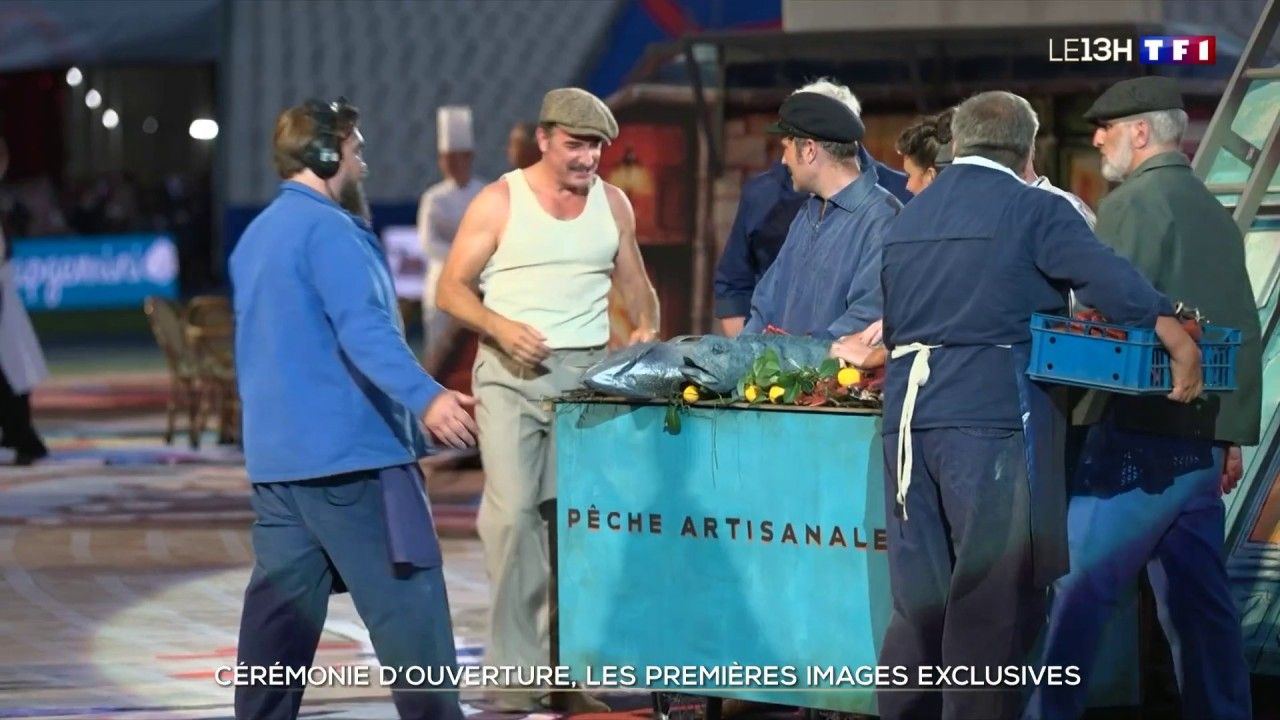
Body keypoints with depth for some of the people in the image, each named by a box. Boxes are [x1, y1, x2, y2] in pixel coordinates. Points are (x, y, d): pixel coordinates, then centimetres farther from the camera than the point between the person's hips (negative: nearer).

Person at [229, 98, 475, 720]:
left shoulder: (256, 236, 18)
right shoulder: (326, 230, -12)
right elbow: (363, 329, -27)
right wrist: (425, 397, -38)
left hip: (274, 452, 9)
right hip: (348, 455, -9)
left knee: (281, 601, 8)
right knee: (405, 596, -7)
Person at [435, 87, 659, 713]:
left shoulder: (612, 204, 10)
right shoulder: (499, 203, -1)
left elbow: (634, 284, 20)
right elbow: (452, 289, -1)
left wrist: (646, 328, -1)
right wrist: (501, 327, -18)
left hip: (589, 373, 4)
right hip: (512, 374, -4)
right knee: (513, 512, -13)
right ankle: (517, 679, -9)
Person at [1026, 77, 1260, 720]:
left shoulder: (1131, 205, -8)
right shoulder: (1215, 213, 15)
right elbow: (1245, 333, 17)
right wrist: (1233, 433, 19)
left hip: (1138, 433, -8)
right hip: (1203, 440, 8)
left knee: (1078, 590, -6)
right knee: (1199, 597, 11)